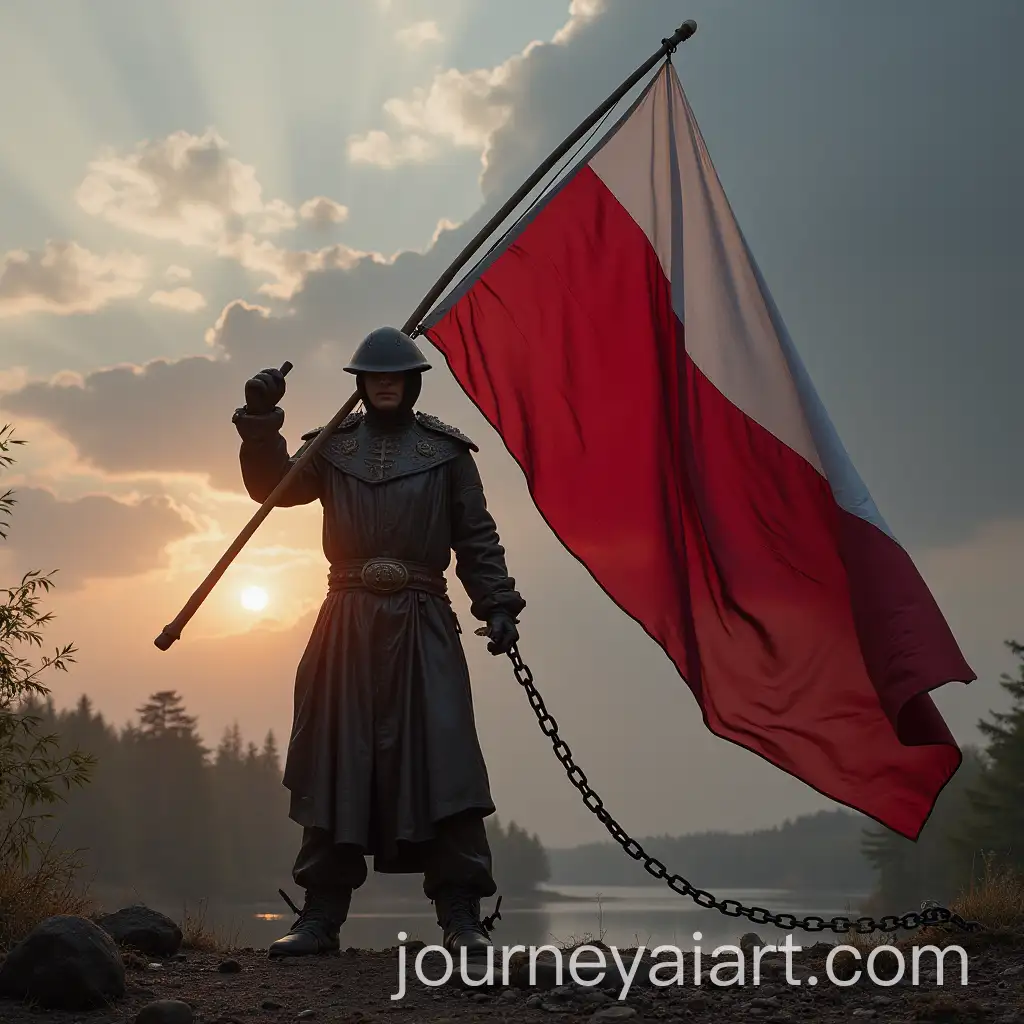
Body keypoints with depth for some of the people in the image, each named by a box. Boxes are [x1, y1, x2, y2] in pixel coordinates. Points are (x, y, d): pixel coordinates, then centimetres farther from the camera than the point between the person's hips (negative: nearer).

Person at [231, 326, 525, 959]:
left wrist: (498, 605, -3)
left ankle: (461, 918, -6)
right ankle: (322, 917, 9)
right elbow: (272, 485, 6)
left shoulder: (447, 451, 9)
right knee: (335, 764, 2)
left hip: (422, 626, -2)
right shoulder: (334, 447, 14)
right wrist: (261, 428, -10)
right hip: (348, 622, 2)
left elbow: (477, 538, 8)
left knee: (441, 759, -10)